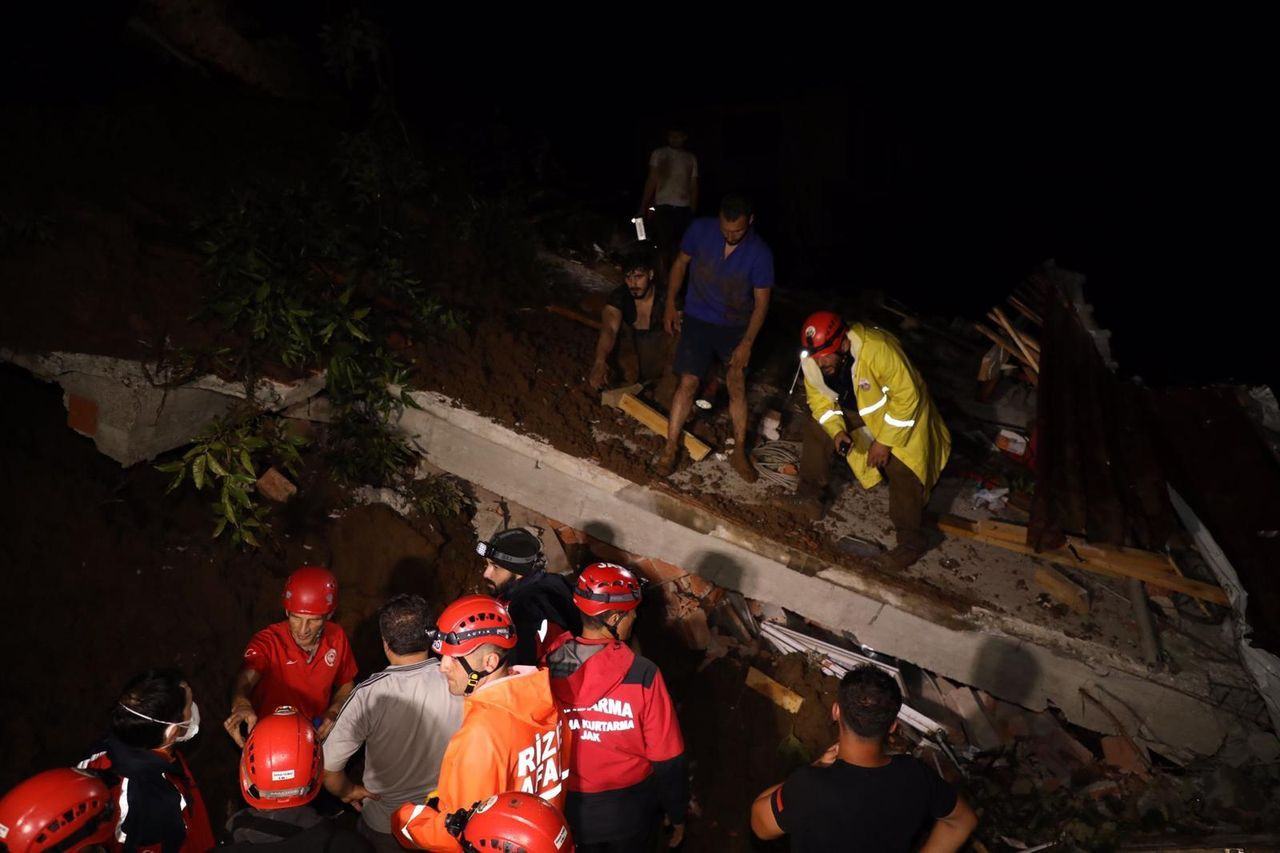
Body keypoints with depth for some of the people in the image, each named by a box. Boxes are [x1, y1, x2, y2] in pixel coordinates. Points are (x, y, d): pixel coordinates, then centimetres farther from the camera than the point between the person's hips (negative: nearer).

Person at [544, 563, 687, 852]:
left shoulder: (548, 668, -14)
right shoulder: (641, 674, -24)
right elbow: (668, 759, -17)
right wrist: (677, 814, -1)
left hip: (570, 808, 2)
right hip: (629, 808, -2)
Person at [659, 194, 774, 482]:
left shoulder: (760, 253, -20)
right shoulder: (700, 229, -16)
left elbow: (761, 302, -12)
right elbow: (680, 263, 1)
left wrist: (747, 343, -16)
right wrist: (670, 304, 1)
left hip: (736, 327, 0)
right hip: (698, 320, 0)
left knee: (737, 385, -5)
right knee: (688, 382, -4)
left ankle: (739, 452, 8)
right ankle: (671, 448, 7)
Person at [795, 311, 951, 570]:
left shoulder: (879, 349, -41)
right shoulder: (812, 360, -22)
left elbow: (907, 397, -32)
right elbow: (818, 398, -7)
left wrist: (884, 441, -25)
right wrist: (837, 430, -23)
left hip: (900, 406, -6)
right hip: (853, 407, 6)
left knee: (903, 470, -14)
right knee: (817, 429, -1)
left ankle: (911, 541, 0)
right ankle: (809, 495, 18)